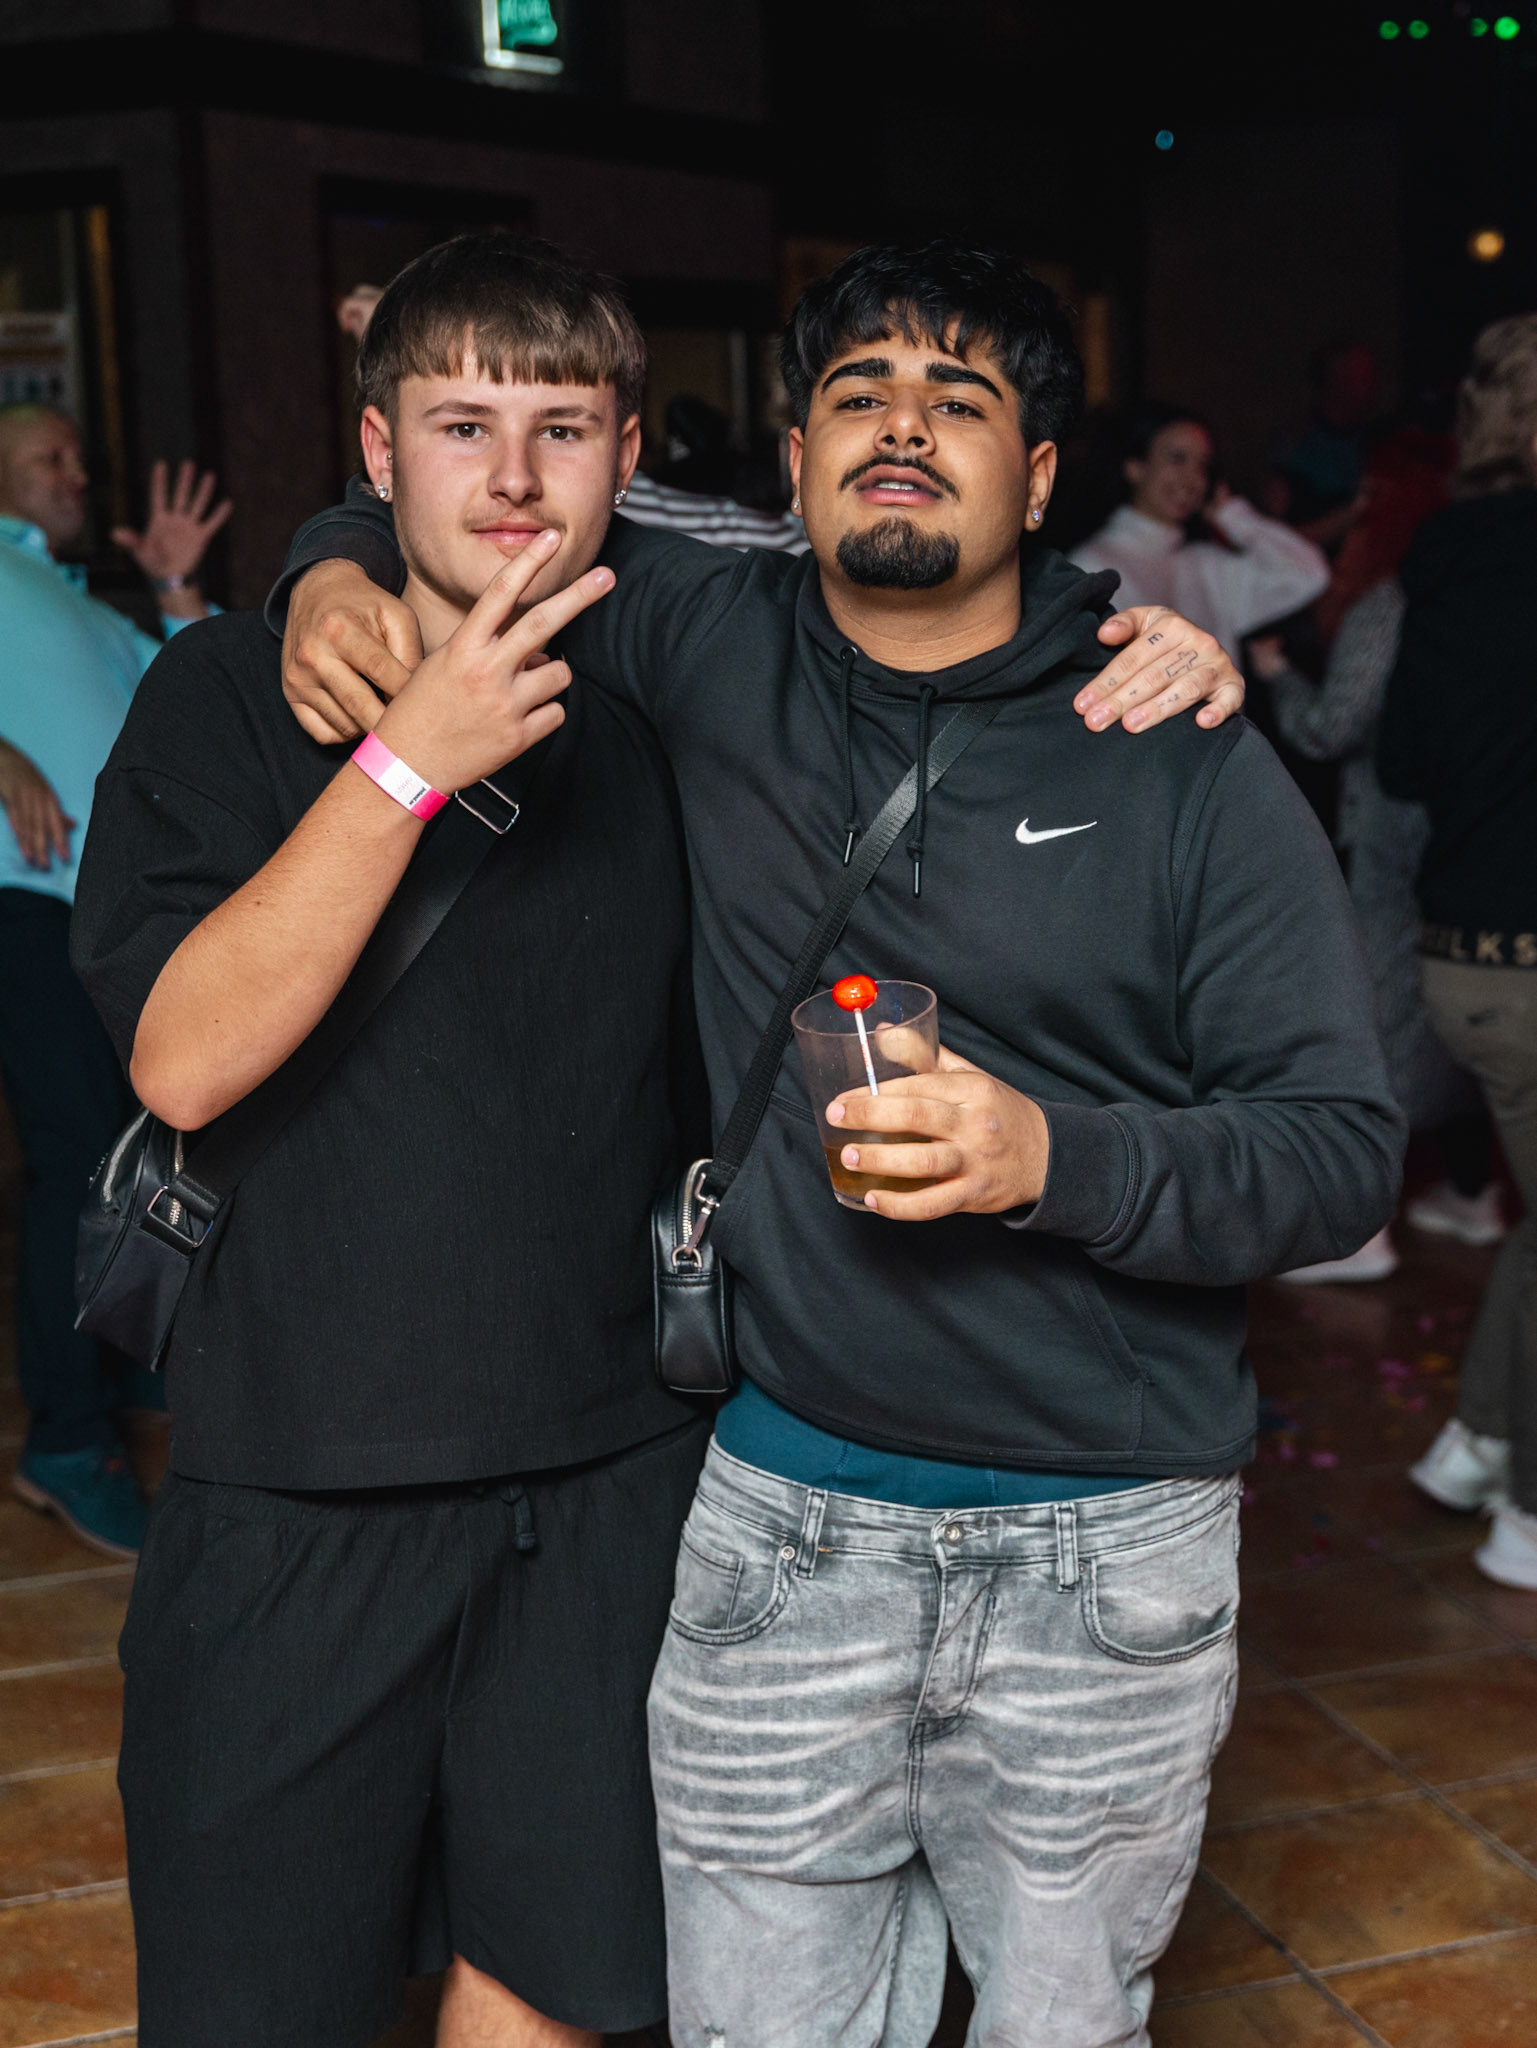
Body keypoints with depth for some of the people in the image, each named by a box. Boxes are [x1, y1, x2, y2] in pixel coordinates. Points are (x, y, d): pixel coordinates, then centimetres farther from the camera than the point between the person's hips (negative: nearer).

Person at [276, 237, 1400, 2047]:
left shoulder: (1189, 768, -5)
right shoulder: (709, 653, 2)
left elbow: (1344, 1146, -7)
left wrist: (1059, 1157, -22)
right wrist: (338, 570, -2)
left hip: (1106, 1555, -1)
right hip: (780, 1528, 2)